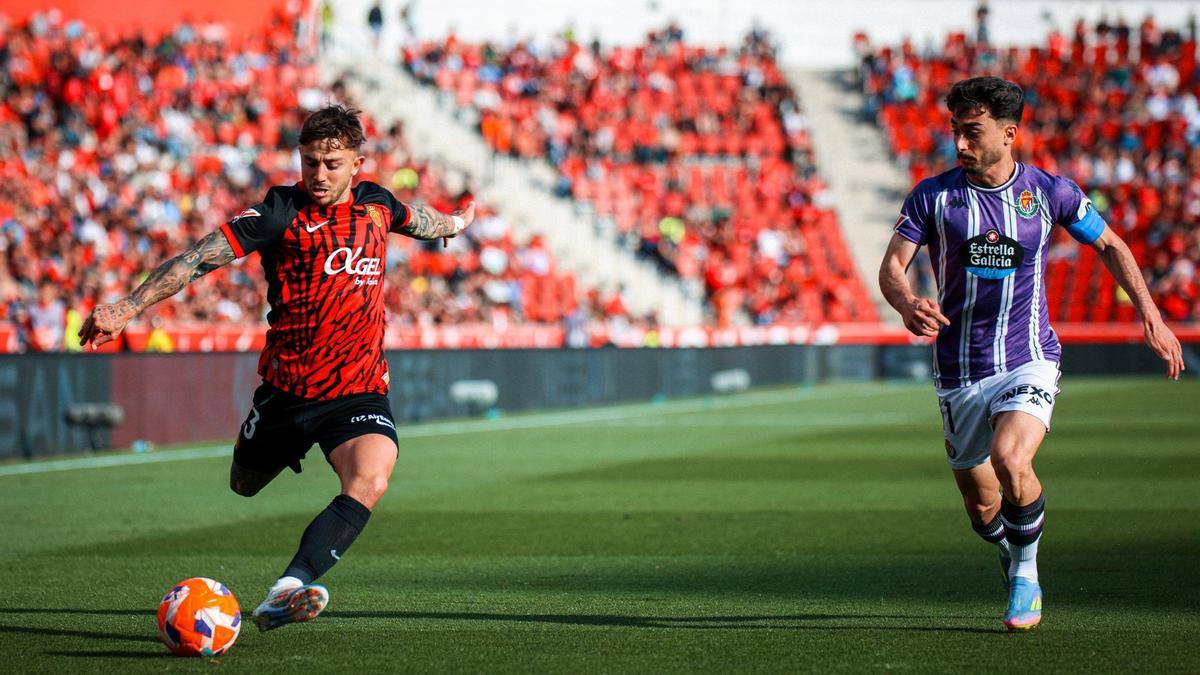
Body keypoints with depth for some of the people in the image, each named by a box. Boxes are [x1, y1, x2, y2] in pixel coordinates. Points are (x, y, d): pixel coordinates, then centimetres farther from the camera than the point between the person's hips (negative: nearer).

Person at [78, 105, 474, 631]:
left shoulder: (376, 203, 4)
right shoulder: (282, 211, -10)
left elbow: (418, 221, 30)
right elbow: (203, 256, -18)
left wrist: (457, 222, 51)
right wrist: (126, 307, -26)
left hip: (359, 390, 1)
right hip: (285, 386, -1)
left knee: (370, 481, -28)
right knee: (244, 486, 18)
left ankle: (287, 592, -34)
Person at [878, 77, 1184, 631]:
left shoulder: (1049, 191, -1)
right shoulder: (933, 196, -1)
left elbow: (1109, 245, 13)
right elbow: (892, 265, -6)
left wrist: (1149, 314, 5)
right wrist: (908, 305, -29)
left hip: (1029, 362, -2)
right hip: (960, 372, 2)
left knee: (1009, 458, -29)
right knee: (982, 507, 6)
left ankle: (1026, 575, -6)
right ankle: (1015, 564, 40)